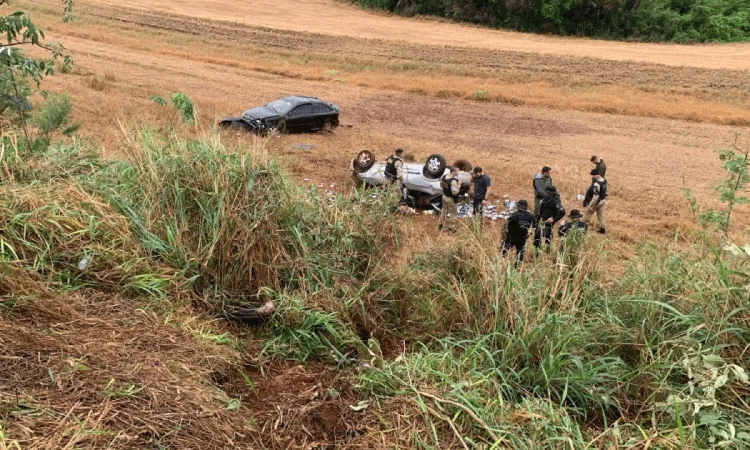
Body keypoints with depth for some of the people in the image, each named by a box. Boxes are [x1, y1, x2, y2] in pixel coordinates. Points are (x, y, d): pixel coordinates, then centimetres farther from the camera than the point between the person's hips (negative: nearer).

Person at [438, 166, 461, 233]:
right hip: (450, 199, -8)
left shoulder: (444, 176, -6)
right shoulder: (453, 181, -31)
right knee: (452, 214, 9)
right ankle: (451, 229, 21)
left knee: (444, 210, 26)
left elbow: (441, 185, 11)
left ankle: (440, 226, 40)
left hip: (444, 196, 8)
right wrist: (459, 185, -21)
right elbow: (455, 192, -32)